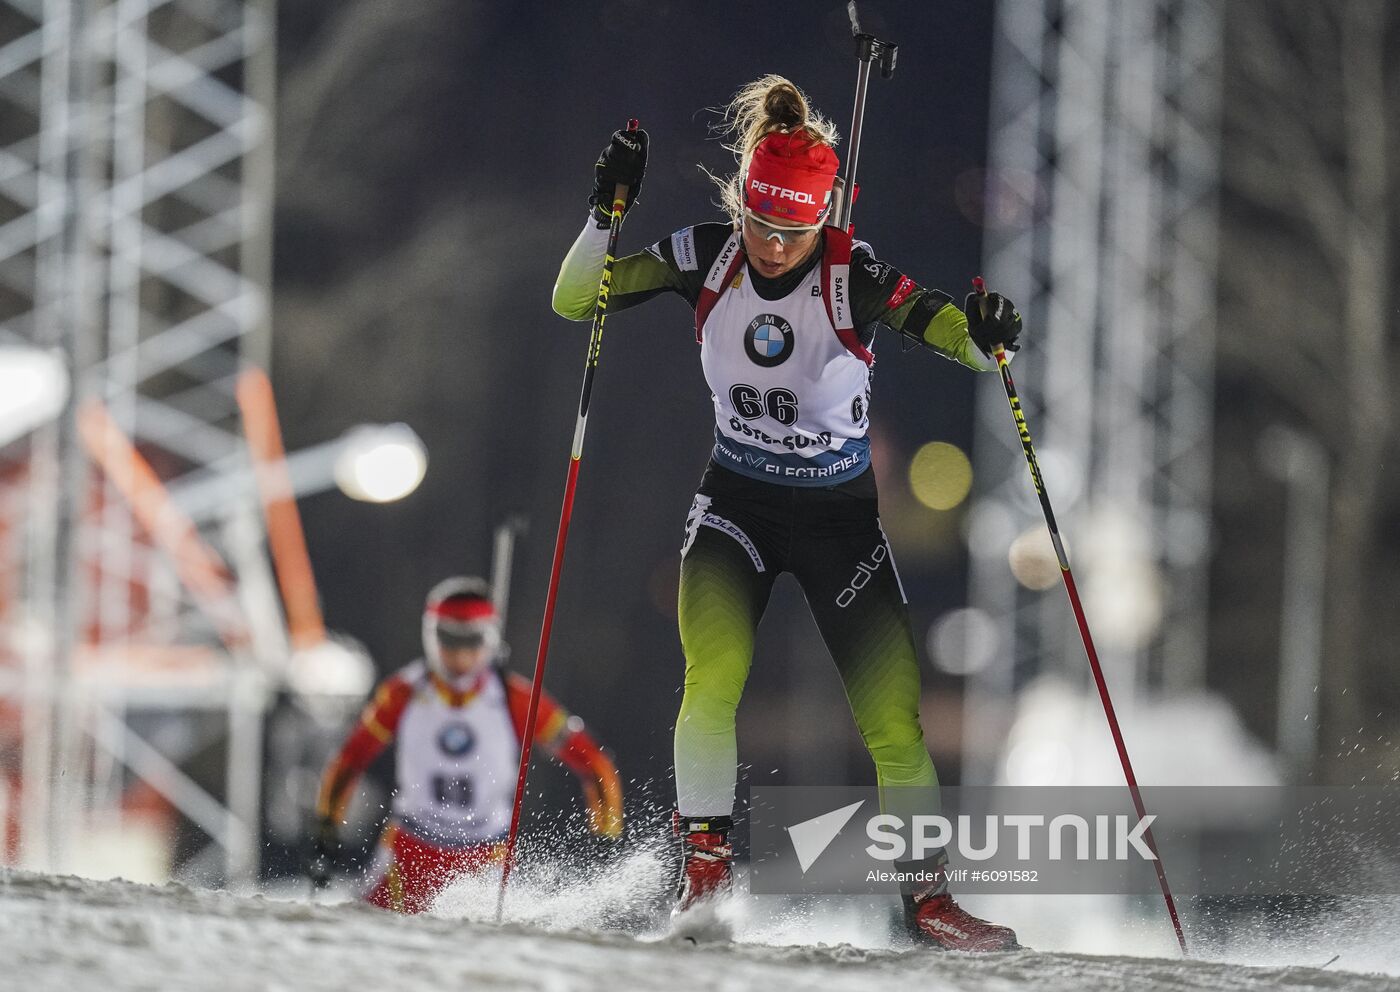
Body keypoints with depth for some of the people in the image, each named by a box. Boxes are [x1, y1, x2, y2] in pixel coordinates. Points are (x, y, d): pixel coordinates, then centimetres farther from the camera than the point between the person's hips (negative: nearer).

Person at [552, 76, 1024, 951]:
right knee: (714, 673, -24)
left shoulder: (854, 276, -17)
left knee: (894, 720, -5)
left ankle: (929, 896, 8)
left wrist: (986, 338, -48)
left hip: (841, 515, -1)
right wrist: (607, 214, -26)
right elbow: (573, 300, -10)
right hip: (736, 504, 1)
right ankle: (706, 869, -16)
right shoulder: (707, 258, -10)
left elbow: (950, 330, -24)